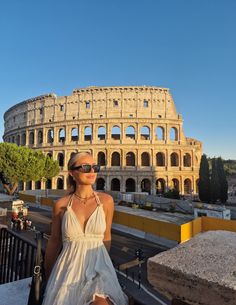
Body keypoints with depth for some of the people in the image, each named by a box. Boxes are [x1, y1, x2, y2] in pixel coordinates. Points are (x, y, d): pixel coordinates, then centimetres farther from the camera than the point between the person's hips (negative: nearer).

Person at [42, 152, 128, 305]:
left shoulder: (106, 200, -6)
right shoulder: (61, 205, -6)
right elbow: (54, 241, 7)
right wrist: (48, 277, 17)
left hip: (97, 265, -1)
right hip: (69, 267, 1)